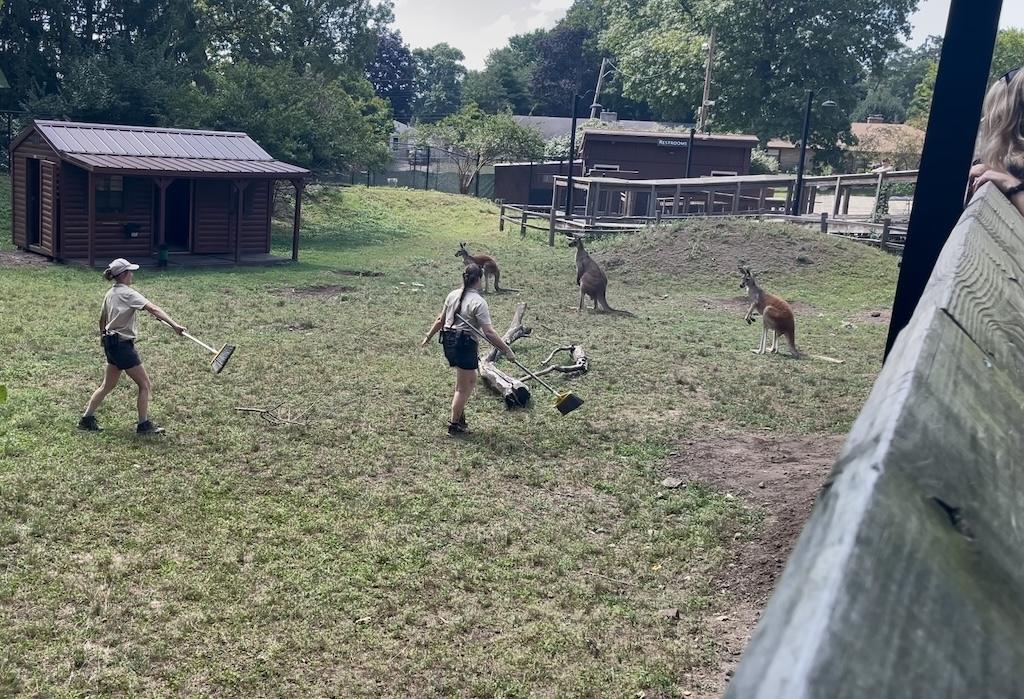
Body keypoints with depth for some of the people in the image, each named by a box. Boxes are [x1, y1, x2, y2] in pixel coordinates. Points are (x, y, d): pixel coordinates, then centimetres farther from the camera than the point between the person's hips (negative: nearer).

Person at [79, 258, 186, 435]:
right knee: (145, 385, 0)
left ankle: (87, 419, 24)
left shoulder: (110, 293, 10)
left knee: (108, 385, 19)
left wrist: (103, 337, 37)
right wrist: (174, 325, -35)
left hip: (110, 342, 9)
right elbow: (153, 309, -27)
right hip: (123, 345, -9)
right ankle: (144, 425, 5)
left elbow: (102, 319, 21)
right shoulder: (128, 293, -16)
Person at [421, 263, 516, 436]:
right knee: (463, 388, 6)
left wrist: (429, 337, 28)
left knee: (471, 379, 23)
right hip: (465, 345, -8)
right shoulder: (478, 302, -16)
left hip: (449, 342, 8)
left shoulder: (453, 295, 6)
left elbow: (440, 320, 15)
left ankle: (459, 416, 27)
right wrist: (507, 350, -16)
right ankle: (454, 425, 17)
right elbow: (489, 333, -20)